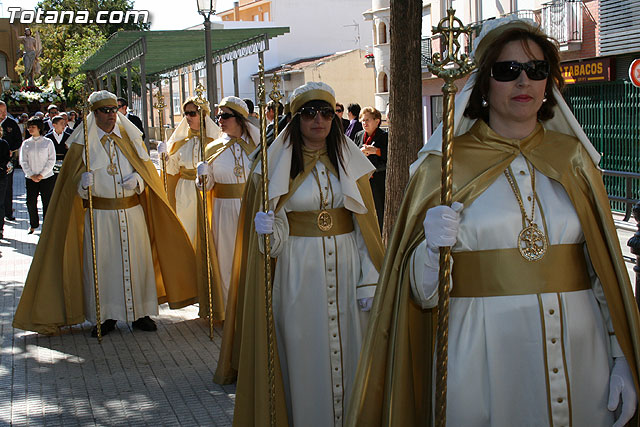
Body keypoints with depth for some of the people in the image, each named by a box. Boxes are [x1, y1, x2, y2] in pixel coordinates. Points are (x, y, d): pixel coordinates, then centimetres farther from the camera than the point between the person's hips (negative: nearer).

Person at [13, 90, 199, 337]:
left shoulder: (130, 138, 8)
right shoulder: (83, 143, 1)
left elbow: (146, 167, 10)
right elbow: (73, 180, 1)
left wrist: (137, 179, -11)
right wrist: (84, 182, -22)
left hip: (132, 212, 2)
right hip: (99, 214, -2)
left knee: (136, 259, 4)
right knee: (101, 262, 0)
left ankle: (140, 313, 15)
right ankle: (106, 316, 11)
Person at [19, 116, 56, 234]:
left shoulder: (48, 142, 0)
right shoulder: (26, 143, 8)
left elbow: (51, 160, -3)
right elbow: (23, 161, 5)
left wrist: (41, 174, -10)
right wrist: (31, 175, -6)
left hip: (47, 177, -2)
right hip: (30, 179, 2)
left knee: (47, 203, 0)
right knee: (30, 203, 2)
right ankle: (33, 225, 20)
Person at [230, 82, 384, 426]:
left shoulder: (350, 161, 5)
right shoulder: (278, 164, 0)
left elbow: (367, 226, 4)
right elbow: (276, 232, 1)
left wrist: (370, 281, -3)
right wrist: (267, 231, -23)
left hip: (345, 268, 2)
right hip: (299, 271, -2)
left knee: (347, 347, 6)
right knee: (304, 350, 2)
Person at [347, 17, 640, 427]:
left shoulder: (573, 157, 6)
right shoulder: (446, 163, -1)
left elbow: (605, 268, 9)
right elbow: (422, 292, -1)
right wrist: (433, 249, -21)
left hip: (578, 349, 3)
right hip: (483, 357, -2)